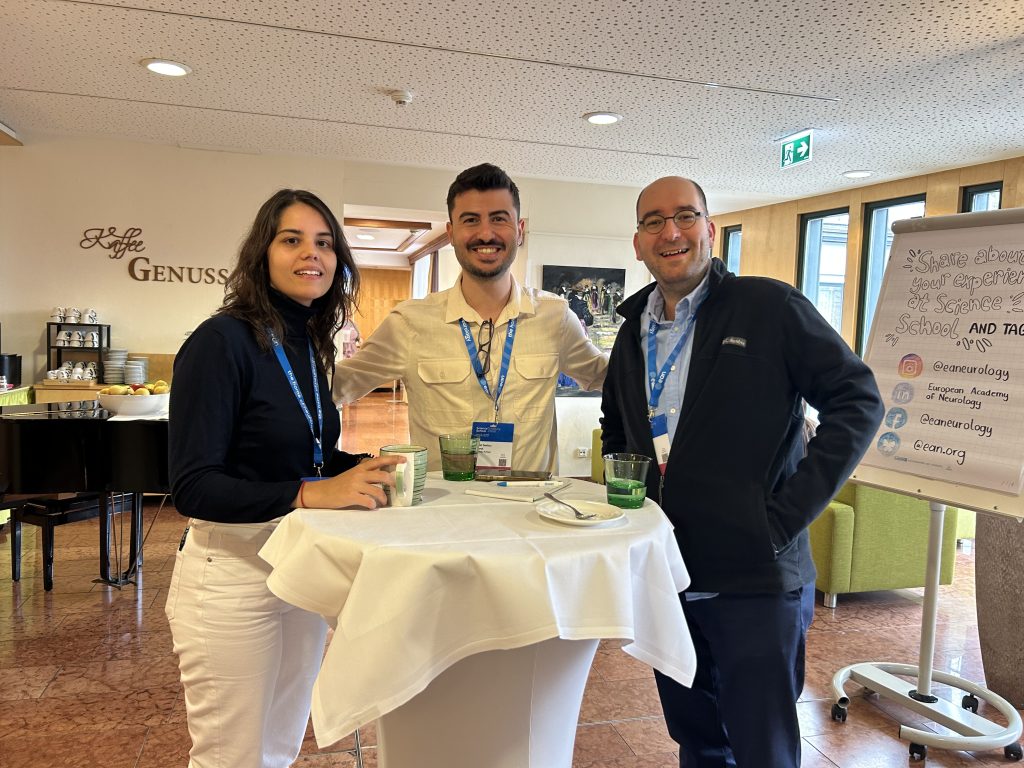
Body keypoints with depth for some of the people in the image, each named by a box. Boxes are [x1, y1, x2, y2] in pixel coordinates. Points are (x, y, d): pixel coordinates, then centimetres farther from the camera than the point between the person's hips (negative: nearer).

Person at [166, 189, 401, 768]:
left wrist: (363, 468, -2)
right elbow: (193, 486, -21)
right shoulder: (221, 341, -17)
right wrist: (311, 494, -32)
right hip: (232, 576, -7)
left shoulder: (308, 345, 5)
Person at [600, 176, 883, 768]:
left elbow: (858, 401, -11)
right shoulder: (634, 330, 10)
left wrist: (789, 512, -16)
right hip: (664, 575, 6)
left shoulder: (770, 307, -8)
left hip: (755, 577, -5)